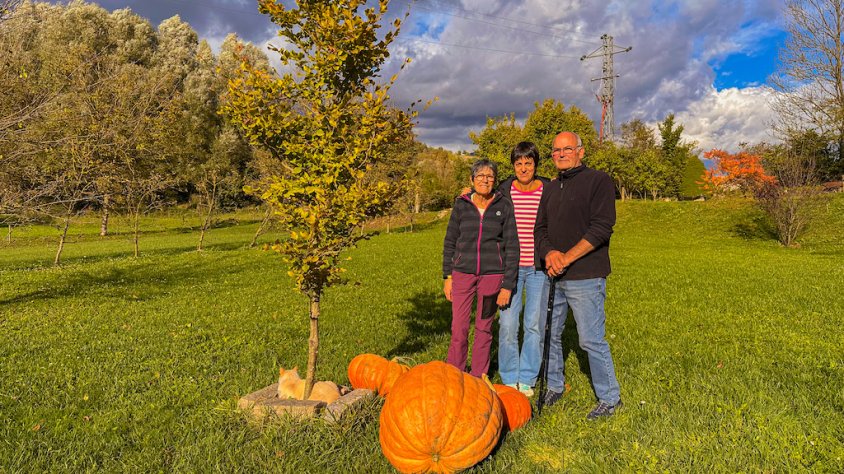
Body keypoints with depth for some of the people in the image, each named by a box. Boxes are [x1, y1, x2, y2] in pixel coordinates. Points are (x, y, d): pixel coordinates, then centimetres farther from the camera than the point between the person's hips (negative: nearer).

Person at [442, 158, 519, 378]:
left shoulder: (504, 206, -2)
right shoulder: (461, 205, 2)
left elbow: (512, 247, -2)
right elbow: (450, 242, 9)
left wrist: (508, 285, -6)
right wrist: (447, 276, 5)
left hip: (492, 274, -1)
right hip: (463, 272, 1)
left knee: (484, 328, 8)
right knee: (458, 329, 0)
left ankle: (478, 378, 22)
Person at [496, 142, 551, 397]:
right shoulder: (503, 191, 3)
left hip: (538, 268, 0)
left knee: (535, 325, 5)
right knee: (507, 325, -1)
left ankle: (527, 379, 20)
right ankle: (509, 379, 16)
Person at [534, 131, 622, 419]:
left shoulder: (598, 181, -5)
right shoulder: (550, 189, 16)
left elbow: (601, 228, -14)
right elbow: (540, 228, 11)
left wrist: (567, 258, -18)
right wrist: (549, 253, -11)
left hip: (585, 277, -7)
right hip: (553, 277, 7)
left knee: (591, 339, -3)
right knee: (550, 334, 13)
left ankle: (610, 398, 13)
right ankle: (555, 387, 31)